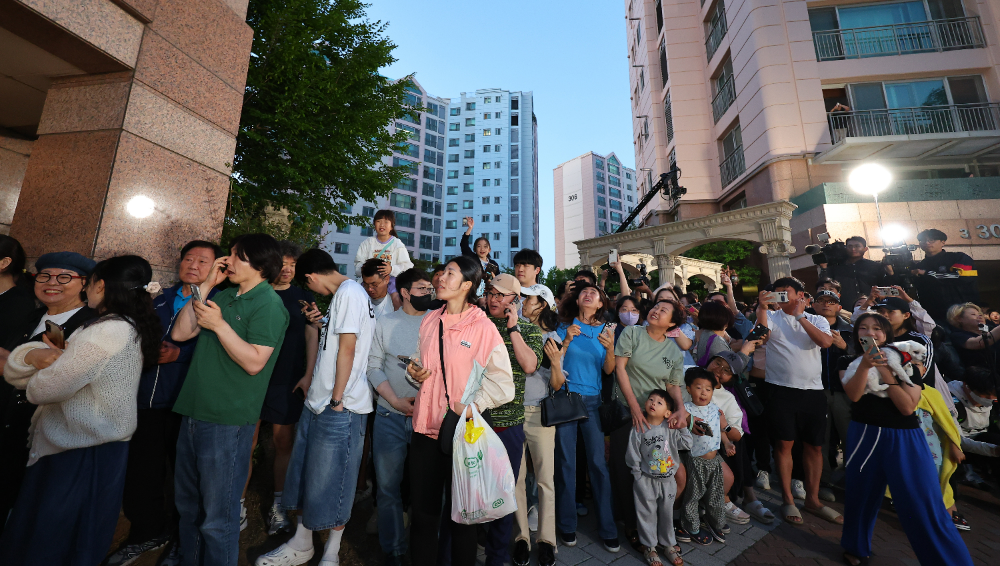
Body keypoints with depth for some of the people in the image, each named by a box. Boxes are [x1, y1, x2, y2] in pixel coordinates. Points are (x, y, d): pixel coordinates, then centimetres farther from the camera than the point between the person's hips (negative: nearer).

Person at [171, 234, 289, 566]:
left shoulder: (268, 304, -14)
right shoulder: (224, 297, 12)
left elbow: (254, 362, -20)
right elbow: (179, 334, 6)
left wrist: (218, 324, -18)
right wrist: (206, 286, 2)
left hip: (227, 421, -8)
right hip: (194, 413, 8)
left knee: (217, 518, 5)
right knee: (187, 504, 25)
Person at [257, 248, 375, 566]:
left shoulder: (349, 292, -15)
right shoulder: (343, 294, 16)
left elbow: (347, 349, -19)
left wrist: (336, 399, -14)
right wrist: (312, 381, 21)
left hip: (340, 408, -9)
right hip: (319, 403, 10)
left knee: (332, 483, 7)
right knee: (306, 477, 20)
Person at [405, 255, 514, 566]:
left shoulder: (483, 327, -12)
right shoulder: (430, 321, 6)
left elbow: (501, 380, -12)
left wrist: (472, 406, -21)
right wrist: (415, 372, -3)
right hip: (426, 425, 5)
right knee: (422, 509, 16)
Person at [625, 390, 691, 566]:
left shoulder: (671, 428, -4)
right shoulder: (638, 428, -14)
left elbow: (687, 444, -6)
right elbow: (633, 455, -8)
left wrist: (682, 427, -12)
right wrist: (638, 475, -7)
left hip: (668, 480, 3)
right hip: (646, 481, -3)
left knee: (667, 512, 19)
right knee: (647, 514, 10)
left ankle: (668, 544, 40)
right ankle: (649, 547, 28)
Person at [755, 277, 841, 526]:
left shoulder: (817, 320, 9)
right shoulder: (772, 317, 3)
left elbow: (825, 342, -10)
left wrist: (800, 317, -9)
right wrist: (762, 307, -26)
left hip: (813, 390, 3)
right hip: (781, 389, -2)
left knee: (814, 446, 11)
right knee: (784, 443, 2)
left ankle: (812, 498, 27)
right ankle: (788, 500, 15)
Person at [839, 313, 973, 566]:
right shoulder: (852, 362, 2)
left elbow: (908, 407, -10)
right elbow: (853, 395, -16)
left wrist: (885, 372, -14)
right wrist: (864, 366, -29)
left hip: (904, 439, -1)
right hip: (864, 436, 1)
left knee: (925, 510, -4)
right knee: (860, 494, 11)